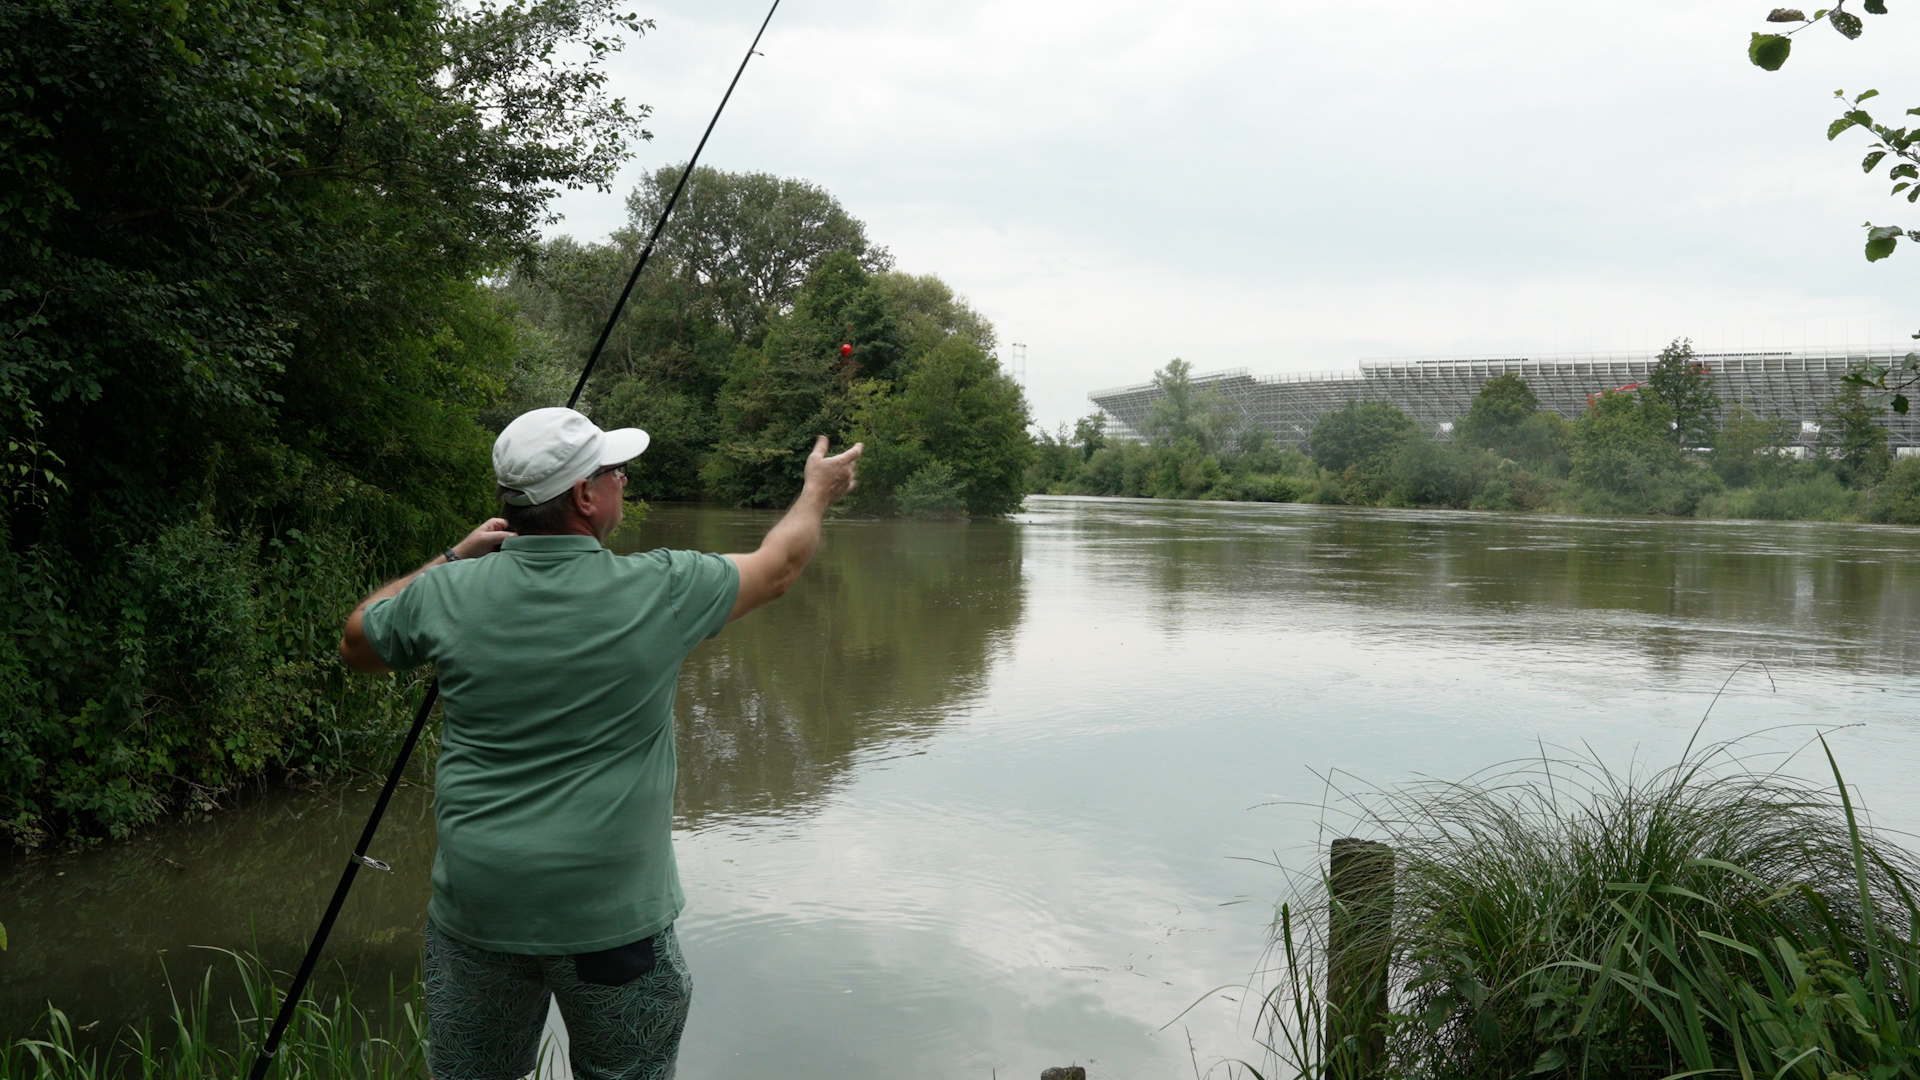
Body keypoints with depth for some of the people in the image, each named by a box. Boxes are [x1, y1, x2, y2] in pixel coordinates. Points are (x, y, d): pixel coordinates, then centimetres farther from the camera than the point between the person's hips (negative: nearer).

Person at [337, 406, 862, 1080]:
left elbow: (356, 644, 14)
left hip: (476, 904, 3)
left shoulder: (447, 593, -7)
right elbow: (777, 567, 5)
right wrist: (818, 492, 23)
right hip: (611, 915, -3)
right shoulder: (657, 592, -13)